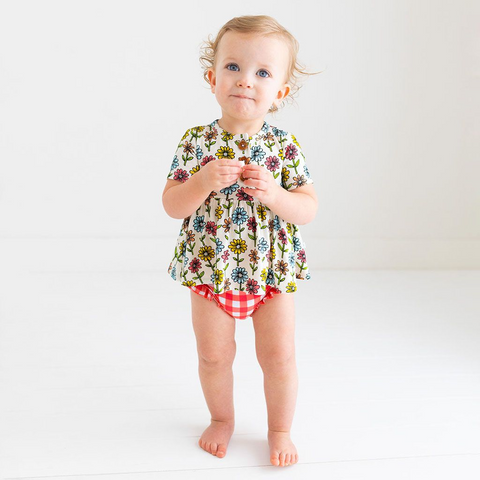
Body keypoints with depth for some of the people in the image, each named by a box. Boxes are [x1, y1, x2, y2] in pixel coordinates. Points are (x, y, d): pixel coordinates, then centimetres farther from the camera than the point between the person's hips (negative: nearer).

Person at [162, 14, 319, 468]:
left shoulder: (285, 146, -7)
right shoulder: (197, 141, -8)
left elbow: (308, 209, -5)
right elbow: (172, 205, -9)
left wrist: (273, 193, -24)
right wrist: (203, 181, -27)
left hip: (271, 272, 0)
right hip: (210, 271, 0)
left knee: (279, 357, 7)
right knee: (214, 355, 13)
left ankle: (280, 429, 31)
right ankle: (222, 419, 39)